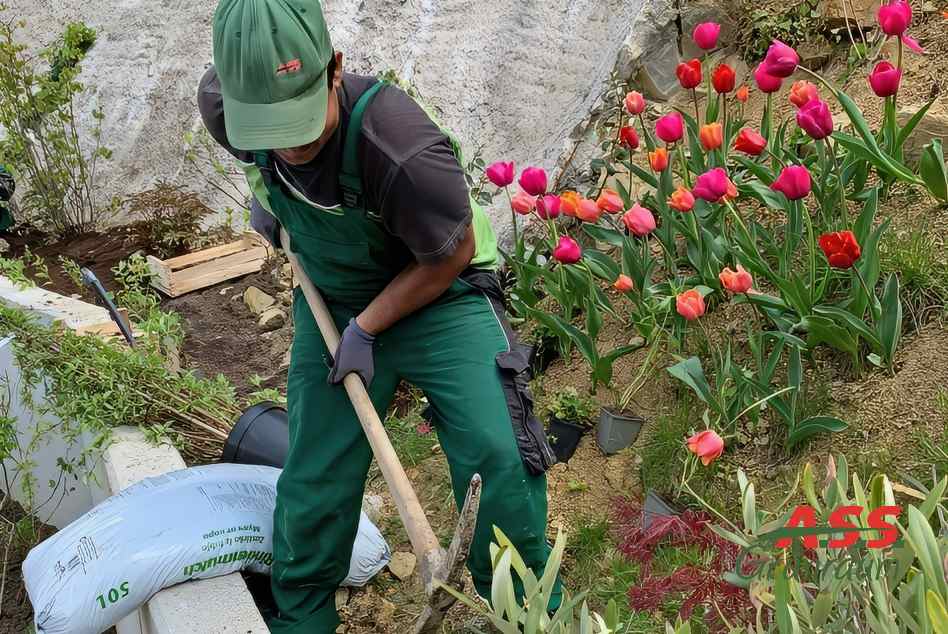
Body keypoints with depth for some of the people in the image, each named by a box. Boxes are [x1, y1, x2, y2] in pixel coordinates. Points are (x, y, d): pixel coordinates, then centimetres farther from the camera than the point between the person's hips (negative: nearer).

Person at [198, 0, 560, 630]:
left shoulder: (403, 150, -39)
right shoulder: (223, 100, -23)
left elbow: (452, 254, -20)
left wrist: (366, 329, -16)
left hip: (440, 295, -4)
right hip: (333, 303, 4)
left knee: (499, 460, -14)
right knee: (314, 481, 9)